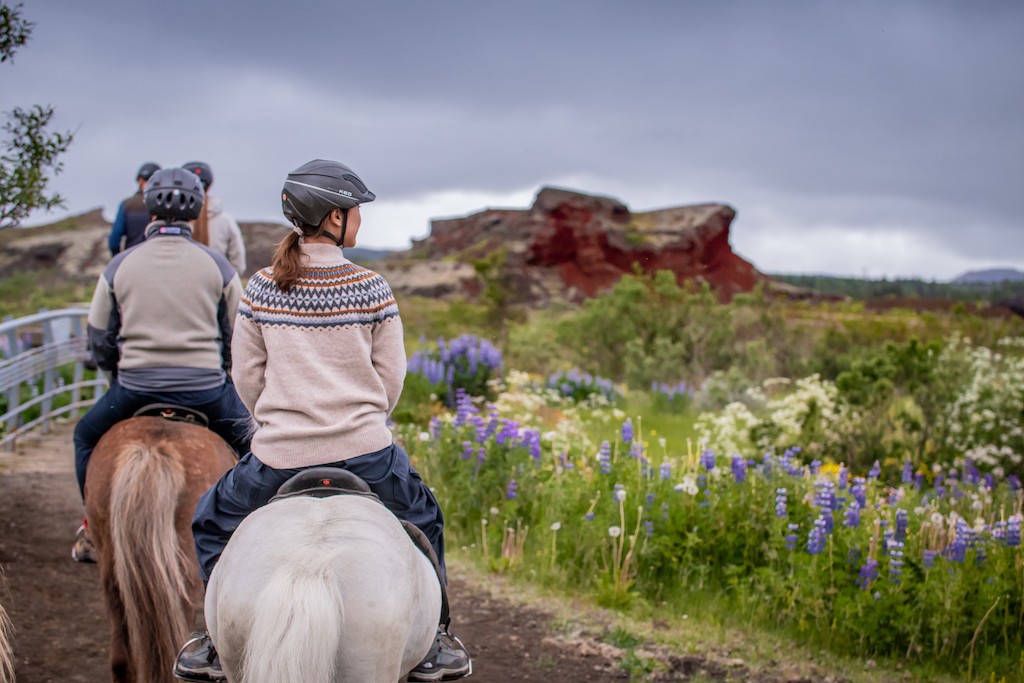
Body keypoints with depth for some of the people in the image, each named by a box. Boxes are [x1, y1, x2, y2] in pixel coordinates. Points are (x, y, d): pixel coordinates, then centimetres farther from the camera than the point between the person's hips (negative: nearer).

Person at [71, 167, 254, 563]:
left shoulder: (120, 266, 3)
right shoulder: (217, 266, 1)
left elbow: (99, 340, 9)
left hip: (133, 389, 1)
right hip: (207, 390, -1)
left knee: (86, 436, 26)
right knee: (248, 439, 24)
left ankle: (93, 530, 25)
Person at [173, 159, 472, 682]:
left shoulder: (260, 288, -1)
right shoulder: (372, 288, -4)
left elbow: (246, 375, 5)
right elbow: (391, 375, 1)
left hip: (279, 453, 1)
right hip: (366, 449, 0)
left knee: (213, 521, 26)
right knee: (423, 520, 26)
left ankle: (220, 641, 21)